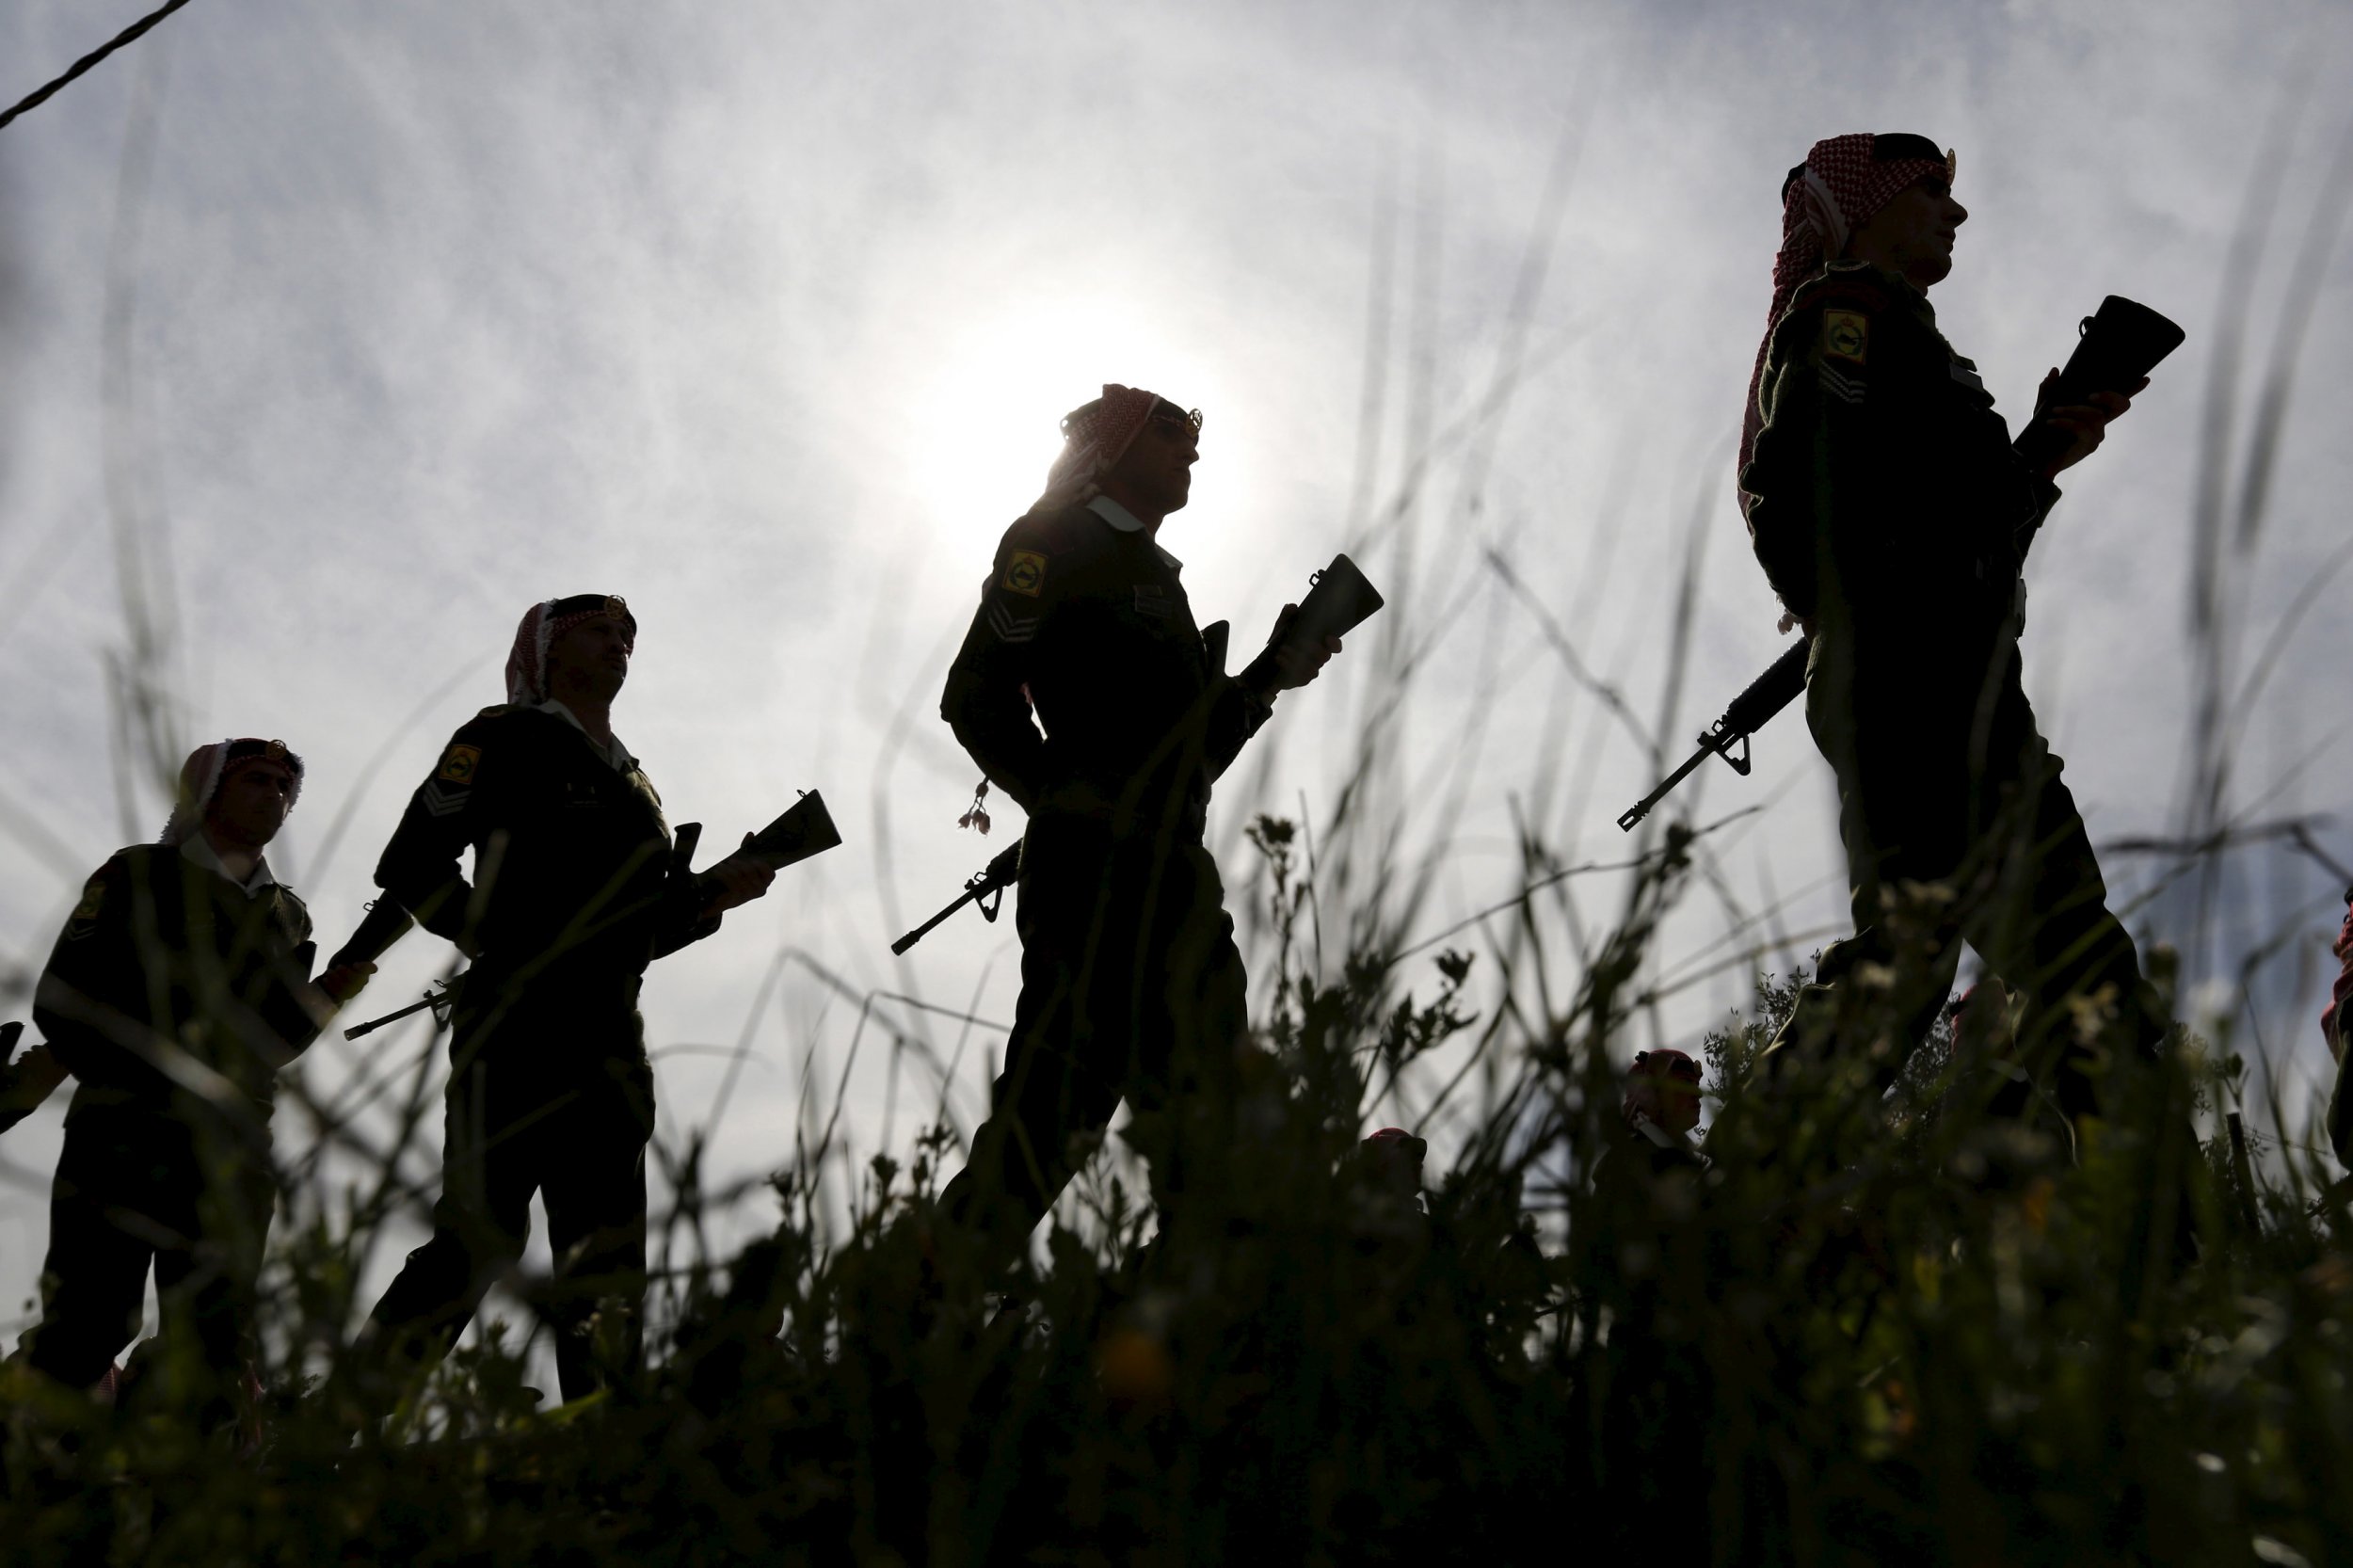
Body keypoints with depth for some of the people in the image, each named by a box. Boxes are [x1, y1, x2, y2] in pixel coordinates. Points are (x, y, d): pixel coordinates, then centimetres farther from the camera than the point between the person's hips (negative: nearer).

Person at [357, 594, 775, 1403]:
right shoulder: (508, 739, 6)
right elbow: (411, 864, -2)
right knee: (482, 1235, -16)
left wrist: (710, 893, 10)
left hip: (611, 1039, 7)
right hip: (517, 1025, -7)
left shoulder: (634, 783, 27)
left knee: (607, 1259, 1)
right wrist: (502, 939, -8)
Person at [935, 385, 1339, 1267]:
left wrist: (1271, 676, 13)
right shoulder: (1057, 544, 4)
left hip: (1164, 873, 9)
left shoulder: (1154, 578, 30)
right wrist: (1071, 803, -12)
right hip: (1102, 865, -9)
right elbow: (978, 699, -6)